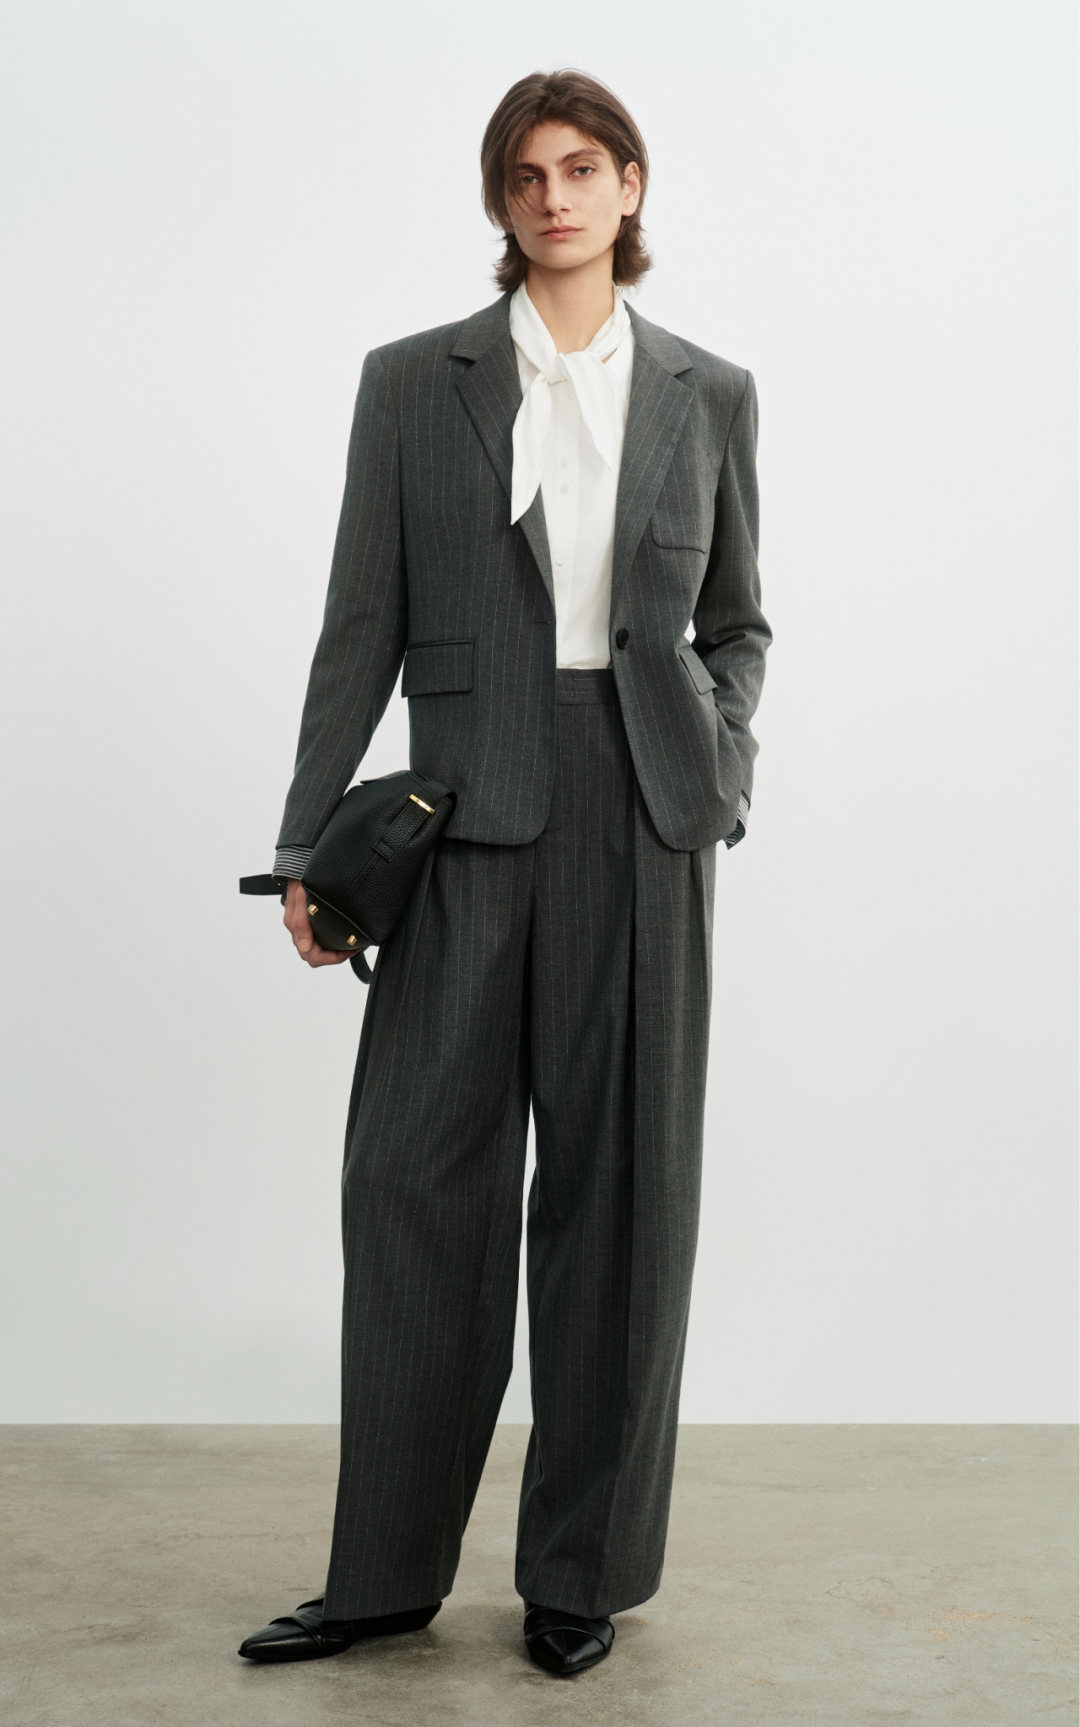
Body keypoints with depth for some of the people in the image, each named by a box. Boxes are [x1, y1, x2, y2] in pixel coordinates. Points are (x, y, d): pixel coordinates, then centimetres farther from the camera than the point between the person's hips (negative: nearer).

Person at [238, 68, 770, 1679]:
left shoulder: (709, 395, 9)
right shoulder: (415, 381, 6)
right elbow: (363, 623, 4)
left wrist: (722, 772, -2)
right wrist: (311, 836, 1)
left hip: (640, 807, 1)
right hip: (473, 806, 0)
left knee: (617, 1179, 4)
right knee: (417, 1167, -1)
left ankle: (584, 1567, 18)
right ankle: (387, 1571, 14)